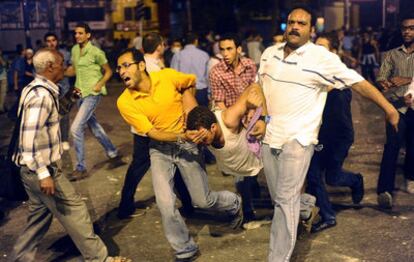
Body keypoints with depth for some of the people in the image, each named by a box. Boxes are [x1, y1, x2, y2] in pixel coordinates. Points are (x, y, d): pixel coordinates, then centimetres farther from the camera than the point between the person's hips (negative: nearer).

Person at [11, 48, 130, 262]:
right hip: (39, 168, -10)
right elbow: (30, 137, -27)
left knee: (40, 215, 19)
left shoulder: (37, 89, 10)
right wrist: (44, 174, -26)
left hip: (33, 168, 10)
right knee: (73, 209, 0)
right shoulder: (41, 95, -22)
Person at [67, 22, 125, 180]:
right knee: (94, 128, 14)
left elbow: (108, 71, -3)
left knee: (76, 128, -14)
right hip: (80, 94, 8)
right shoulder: (74, 50, 8)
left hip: (92, 94, -8)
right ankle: (114, 155, 31)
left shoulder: (96, 52, -11)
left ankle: (81, 168, -4)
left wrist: (100, 84, -18)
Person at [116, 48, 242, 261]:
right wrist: (181, 136, -34)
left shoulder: (168, 76, -16)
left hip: (186, 143, -1)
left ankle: (234, 204, 40)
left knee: (202, 200, 6)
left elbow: (190, 82, 8)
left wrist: (188, 102, -1)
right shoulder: (125, 102, -16)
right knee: (165, 204, -10)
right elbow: (152, 132, -20)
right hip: (160, 148, 1)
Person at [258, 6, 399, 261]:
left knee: (285, 200, -8)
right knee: (279, 198, 14)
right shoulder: (269, 53, 7)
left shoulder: (322, 57, -9)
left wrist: (389, 107, -10)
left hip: (297, 138, -6)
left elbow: (358, 82, -8)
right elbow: (259, 86, 19)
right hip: (270, 135, 6)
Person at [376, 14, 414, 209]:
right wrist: (384, 83, -23)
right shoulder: (392, 54, 10)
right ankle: (385, 190, -18)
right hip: (396, 106, -1)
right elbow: (381, 78, 0)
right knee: (392, 144, -15)